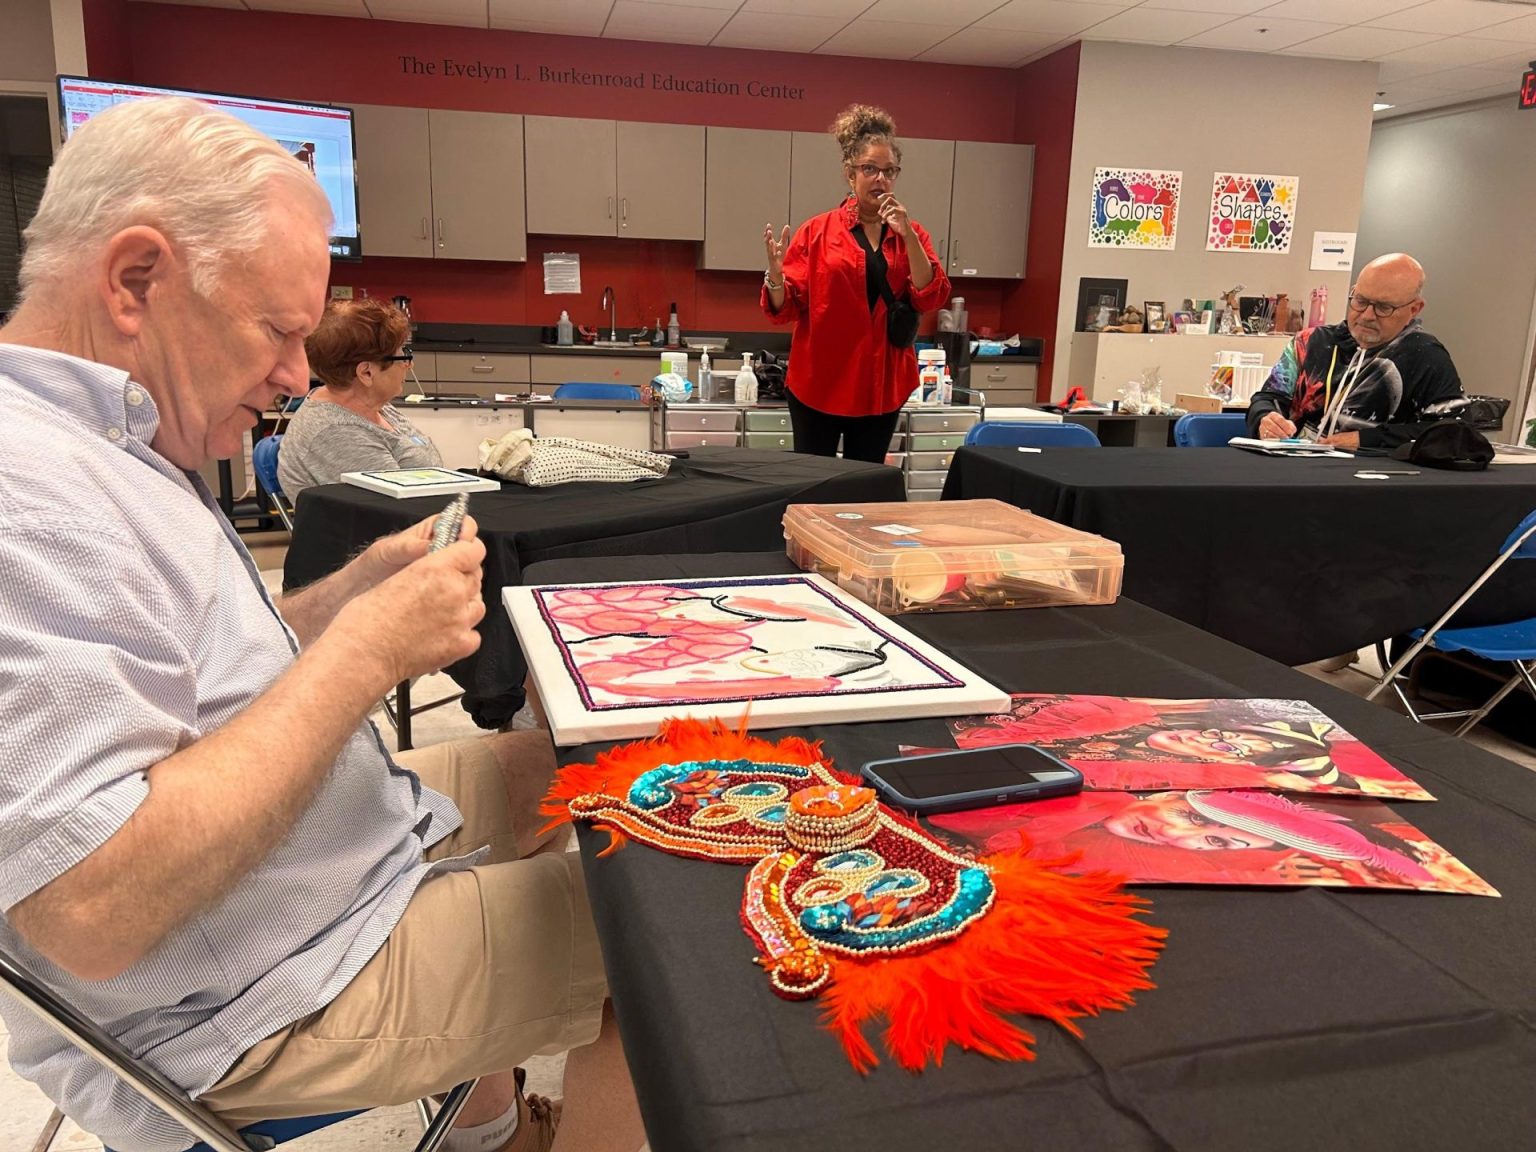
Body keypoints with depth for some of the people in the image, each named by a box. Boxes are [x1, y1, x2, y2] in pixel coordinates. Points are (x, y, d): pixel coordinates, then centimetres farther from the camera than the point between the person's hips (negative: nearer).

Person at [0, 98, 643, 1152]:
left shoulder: (117, 445, 5)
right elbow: (93, 911, -33)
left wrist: (359, 588, -2)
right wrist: (367, 650, -28)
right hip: (264, 1004, -10)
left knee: (541, 764, 22)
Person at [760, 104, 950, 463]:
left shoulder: (911, 234, 7)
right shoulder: (818, 231, -1)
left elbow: (930, 298, -5)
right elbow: (787, 308, -2)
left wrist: (907, 235, -14)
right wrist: (775, 277, -24)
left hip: (882, 384, 3)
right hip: (820, 383, -2)